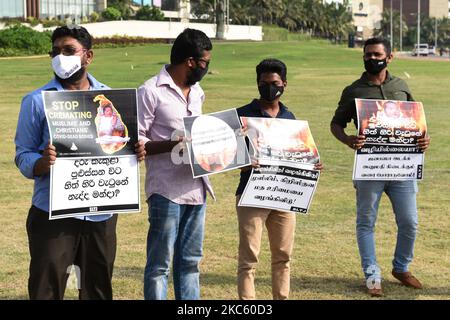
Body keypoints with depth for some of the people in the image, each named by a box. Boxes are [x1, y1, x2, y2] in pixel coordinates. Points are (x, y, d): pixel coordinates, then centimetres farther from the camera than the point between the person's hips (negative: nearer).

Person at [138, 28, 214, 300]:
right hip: (167, 191, -7)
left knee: (190, 262, 13)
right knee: (160, 264, -1)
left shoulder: (197, 92, 15)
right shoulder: (151, 91, -9)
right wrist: (173, 145, -24)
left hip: (196, 188, 8)